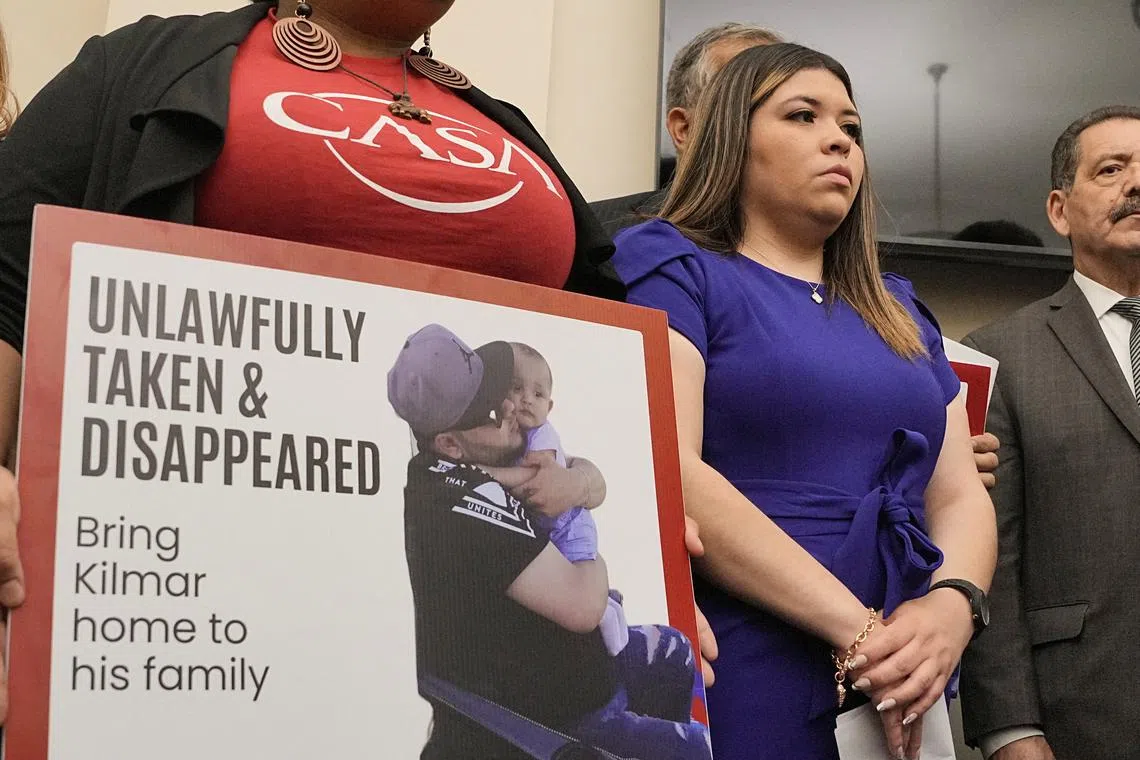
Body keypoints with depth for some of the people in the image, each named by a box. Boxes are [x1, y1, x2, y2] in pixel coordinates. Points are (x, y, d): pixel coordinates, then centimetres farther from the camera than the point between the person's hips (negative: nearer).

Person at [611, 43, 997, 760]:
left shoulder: (900, 310, 17)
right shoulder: (670, 268, -2)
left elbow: (961, 493, 12)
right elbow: (663, 472, -15)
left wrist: (954, 605, -11)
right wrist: (858, 630, -19)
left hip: (908, 701, 6)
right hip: (739, 680, -6)